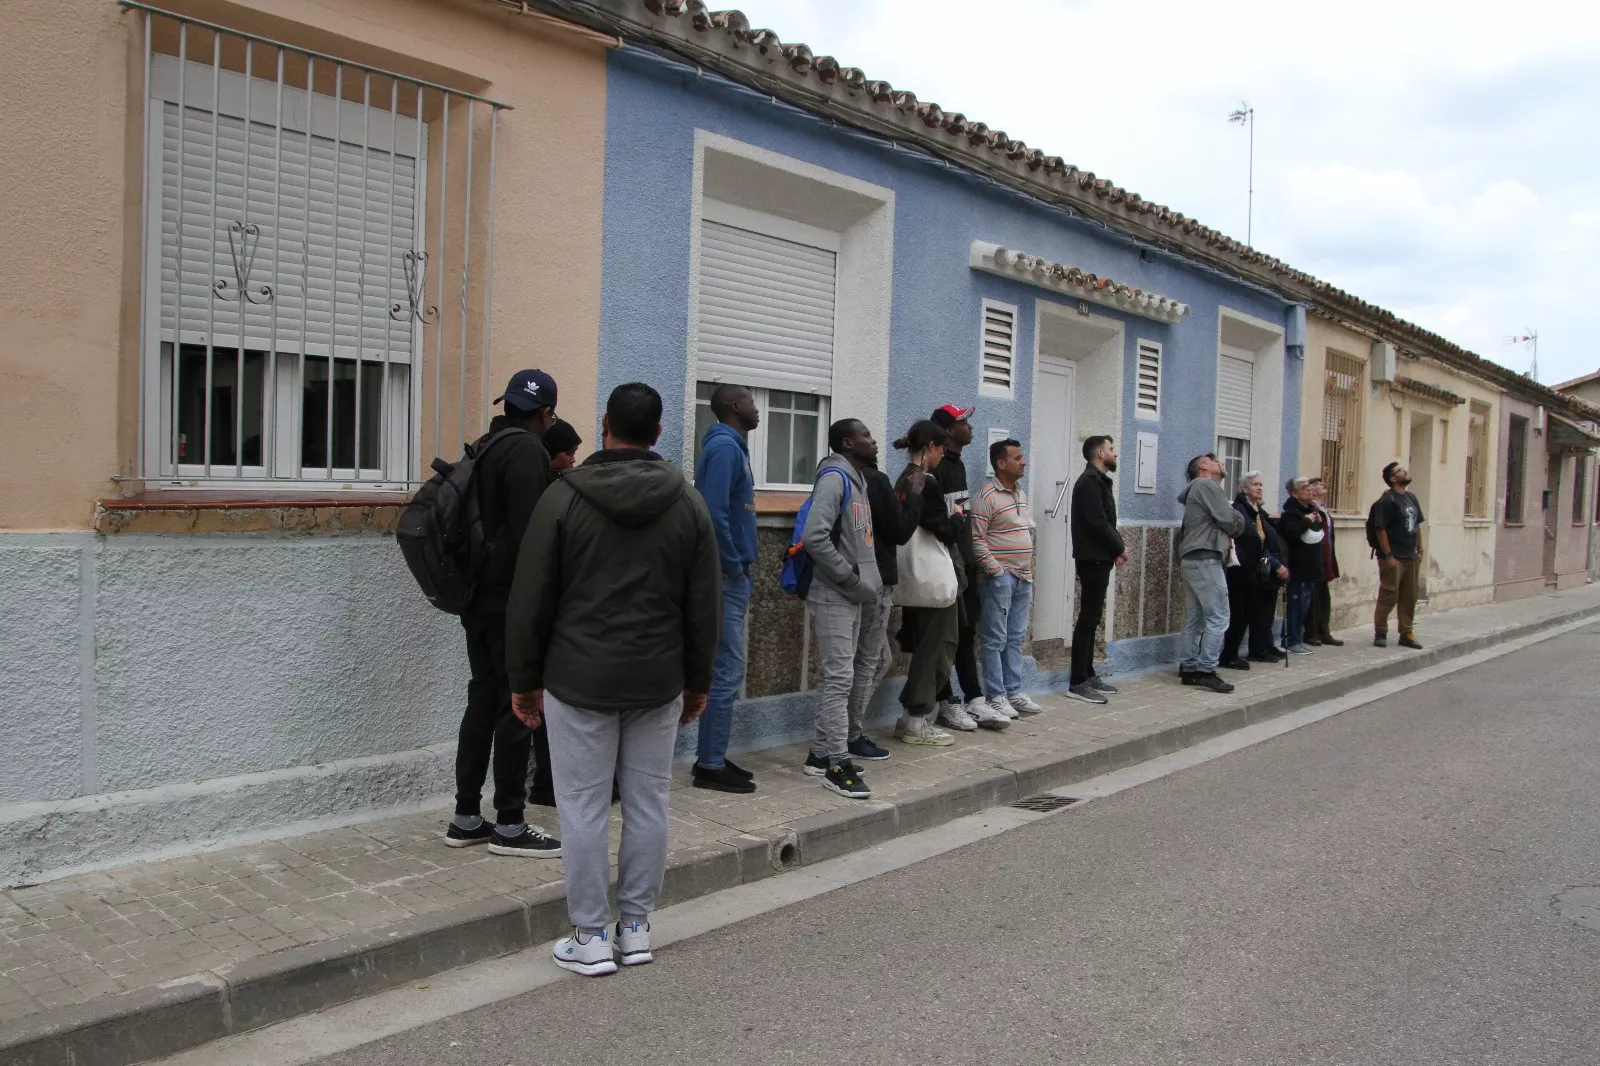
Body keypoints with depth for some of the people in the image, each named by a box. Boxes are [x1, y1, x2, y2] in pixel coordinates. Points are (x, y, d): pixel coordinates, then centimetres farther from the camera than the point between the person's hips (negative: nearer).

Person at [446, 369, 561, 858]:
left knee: (483, 700, 13)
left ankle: (466, 817, 19)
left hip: (478, 598, 9)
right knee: (519, 706, -1)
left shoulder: (485, 447, 15)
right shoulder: (527, 450, -13)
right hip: (512, 601, -9)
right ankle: (509, 825, 6)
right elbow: (528, 533, -21)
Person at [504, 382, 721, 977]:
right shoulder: (688, 503, 2)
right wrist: (697, 681, 15)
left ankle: (591, 938, 12)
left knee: (583, 808, 5)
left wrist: (524, 680, 6)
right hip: (659, 682, 3)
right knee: (648, 803, 11)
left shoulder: (563, 498, -6)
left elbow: (530, 601, -4)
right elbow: (705, 606, 5)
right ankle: (636, 928, 21)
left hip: (580, 681, -3)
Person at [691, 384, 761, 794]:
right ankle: (710, 766, 3)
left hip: (732, 577, 10)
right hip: (725, 577, -10)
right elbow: (713, 513, -25)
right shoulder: (724, 447, -14)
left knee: (724, 671, 13)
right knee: (727, 672, -5)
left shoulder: (733, 447, 16)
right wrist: (734, 566, -16)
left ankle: (712, 758, 21)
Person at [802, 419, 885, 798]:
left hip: (854, 597, 9)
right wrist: (853, 580, -19)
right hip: (834, 597, -9)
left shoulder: (859, 479, 16)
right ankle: (838, 764, -4)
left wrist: (867, 583, 8)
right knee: (839, 678, -8)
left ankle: (820, 754, 21)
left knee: (839, 677, 12)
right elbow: (814, 536, -23)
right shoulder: (834, 478, -13)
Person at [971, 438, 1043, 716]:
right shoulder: (987, 496, -11)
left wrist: (1029, 571, 16)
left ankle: (1014, 692, 18)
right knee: (996, 639, -3)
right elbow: (976, 539, -16)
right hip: (999, 577, -8)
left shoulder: (1021, 493, 15)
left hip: (1023, 577, 8)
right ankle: (996, 697, 2)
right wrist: (995, 570, -17)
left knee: (1016, 638, 11)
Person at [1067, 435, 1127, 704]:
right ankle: (1077, 683, -8)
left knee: (1092, 618, 13)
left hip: (1099, 558, 10)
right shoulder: (1090, 481, -13)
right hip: (1093, 559, -10)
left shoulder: (1098, 480, 18)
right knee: (1088, 619, -10)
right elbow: (1097, 522, -21)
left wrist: (1116, 547, 1)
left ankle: (1088, 675, 20)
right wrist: (1120, 547, -9)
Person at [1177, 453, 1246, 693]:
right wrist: (1237, 521, 11)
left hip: (1194, 560, 10)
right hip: (1205, 560, -10)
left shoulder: (1199, 489, 26)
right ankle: (1206, 671, -12)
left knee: (1195, 618, 9)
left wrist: (1227, 531, 3)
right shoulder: (1207, 485, -7)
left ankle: (1189, 669, 10)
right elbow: (1230, 521, -11)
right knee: (1218, 618, -11)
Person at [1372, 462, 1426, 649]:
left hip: (1411, 557, 8)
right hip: (1393, 558, -8)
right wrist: (1388, 556, -18)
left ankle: (1406, 634, 19)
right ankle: (1380, 633, 6)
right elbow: (1380, 529, -16)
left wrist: (1419, 550, 15)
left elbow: (1417, 525, 20)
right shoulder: (1387, 500, -11)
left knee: (1409, 598, 11)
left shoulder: (1412, 497, 13)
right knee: (1389, 597, -4)